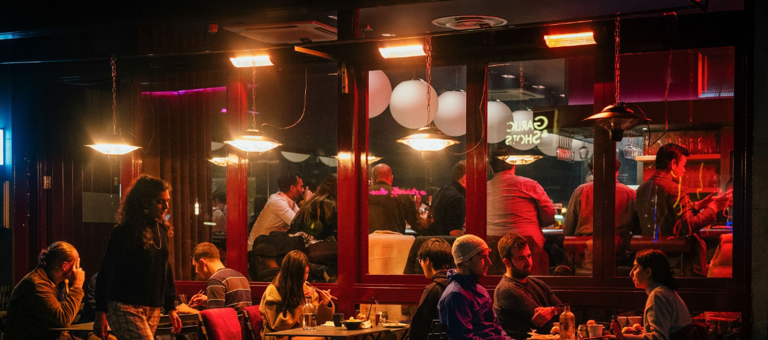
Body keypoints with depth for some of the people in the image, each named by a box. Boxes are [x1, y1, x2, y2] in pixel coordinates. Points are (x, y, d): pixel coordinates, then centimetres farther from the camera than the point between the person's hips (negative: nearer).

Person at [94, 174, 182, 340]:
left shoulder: (162, 231, 11)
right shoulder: (124, 233, -9)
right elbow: (106, 273, -7)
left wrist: (171, 308, 17)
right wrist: (100, 314, -10)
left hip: (153, 310, 7)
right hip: (126, 308, -7)